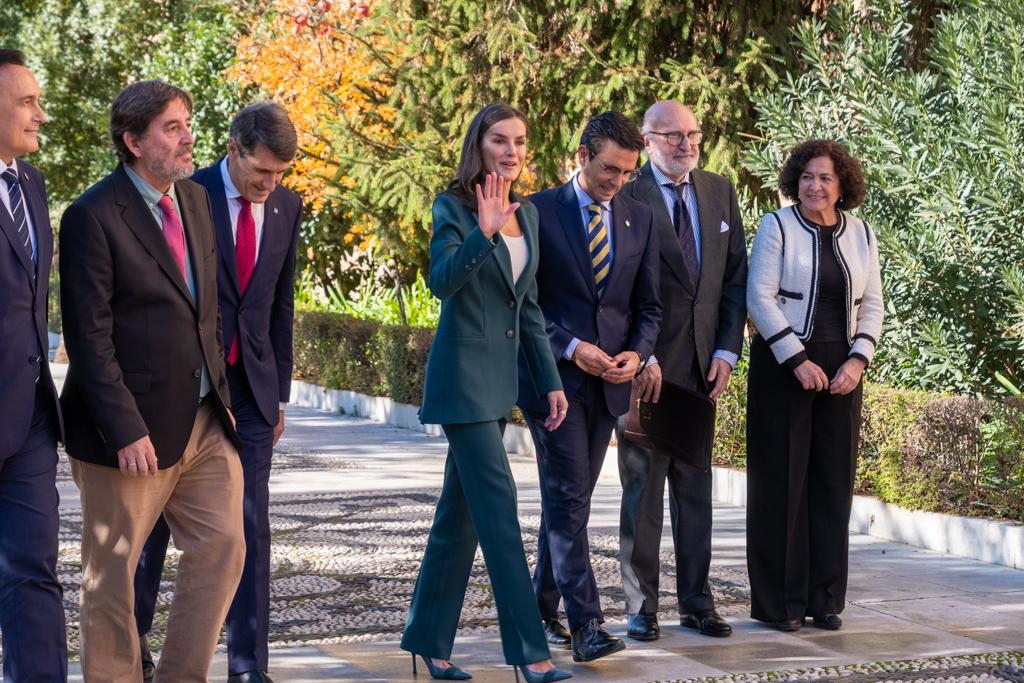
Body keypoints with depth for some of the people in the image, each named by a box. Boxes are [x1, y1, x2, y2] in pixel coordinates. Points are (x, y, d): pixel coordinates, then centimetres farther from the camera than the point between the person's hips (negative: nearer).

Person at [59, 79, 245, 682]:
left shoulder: (196, 199, 10)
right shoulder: (93, 216, -12)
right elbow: (89, 337, -15)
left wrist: (220, 392, 12)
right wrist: (125, 430, -19)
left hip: (206, 421, 7)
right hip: (135, 427, -7)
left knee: (223, 546, 3)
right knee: (112, 570, 5)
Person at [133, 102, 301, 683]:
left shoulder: (287, 208, 5)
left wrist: (280, 391, 13)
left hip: (251, 385, 3)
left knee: (252, 523, -1)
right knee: (157, 516, 7)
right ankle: (133, 636, 25)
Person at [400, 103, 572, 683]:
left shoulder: (527, 213, 12)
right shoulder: (454, 207, -8)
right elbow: (442, 281, -23)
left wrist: (551, 379, 13)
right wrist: (482, 231, -36)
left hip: (501, 375, 8)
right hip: (464, 373, -7)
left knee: (462, 512, 11)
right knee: (499, 505, -11)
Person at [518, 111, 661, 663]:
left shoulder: (639, 219, 9)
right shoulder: (539, 212, -5)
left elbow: (648, 306, 13)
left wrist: (636, 352, -7)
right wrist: (570, 347, -15)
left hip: (608, 381, 5)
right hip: (552, 374, -5)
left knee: (570, 498, 11)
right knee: (568, 498, -10)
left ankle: (543, 607, 23)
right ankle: (585, 624, -13)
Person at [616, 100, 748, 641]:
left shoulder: (719, 192, 10)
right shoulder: (628, 196, -7)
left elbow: (735, 277, 10)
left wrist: (727, 351, 2)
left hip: (702, 366, 5)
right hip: (646, 367, -5)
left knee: (695, 487, 10)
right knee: (643, 488, 2)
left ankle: (696, 602, 18)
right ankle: (640, 606, 9)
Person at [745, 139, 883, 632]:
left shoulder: (860, 234, 9)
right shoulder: (776, 227, -3)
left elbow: (872, 305, 10)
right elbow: (760, 298, -9)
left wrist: (858, 359, -5)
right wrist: (798, 360, -14)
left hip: (840, 372, 4)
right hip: (783, 368, -4)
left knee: (833, 481, 5)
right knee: (781, 480, -1)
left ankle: (824, 598, 14)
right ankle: (779, 601, 5)